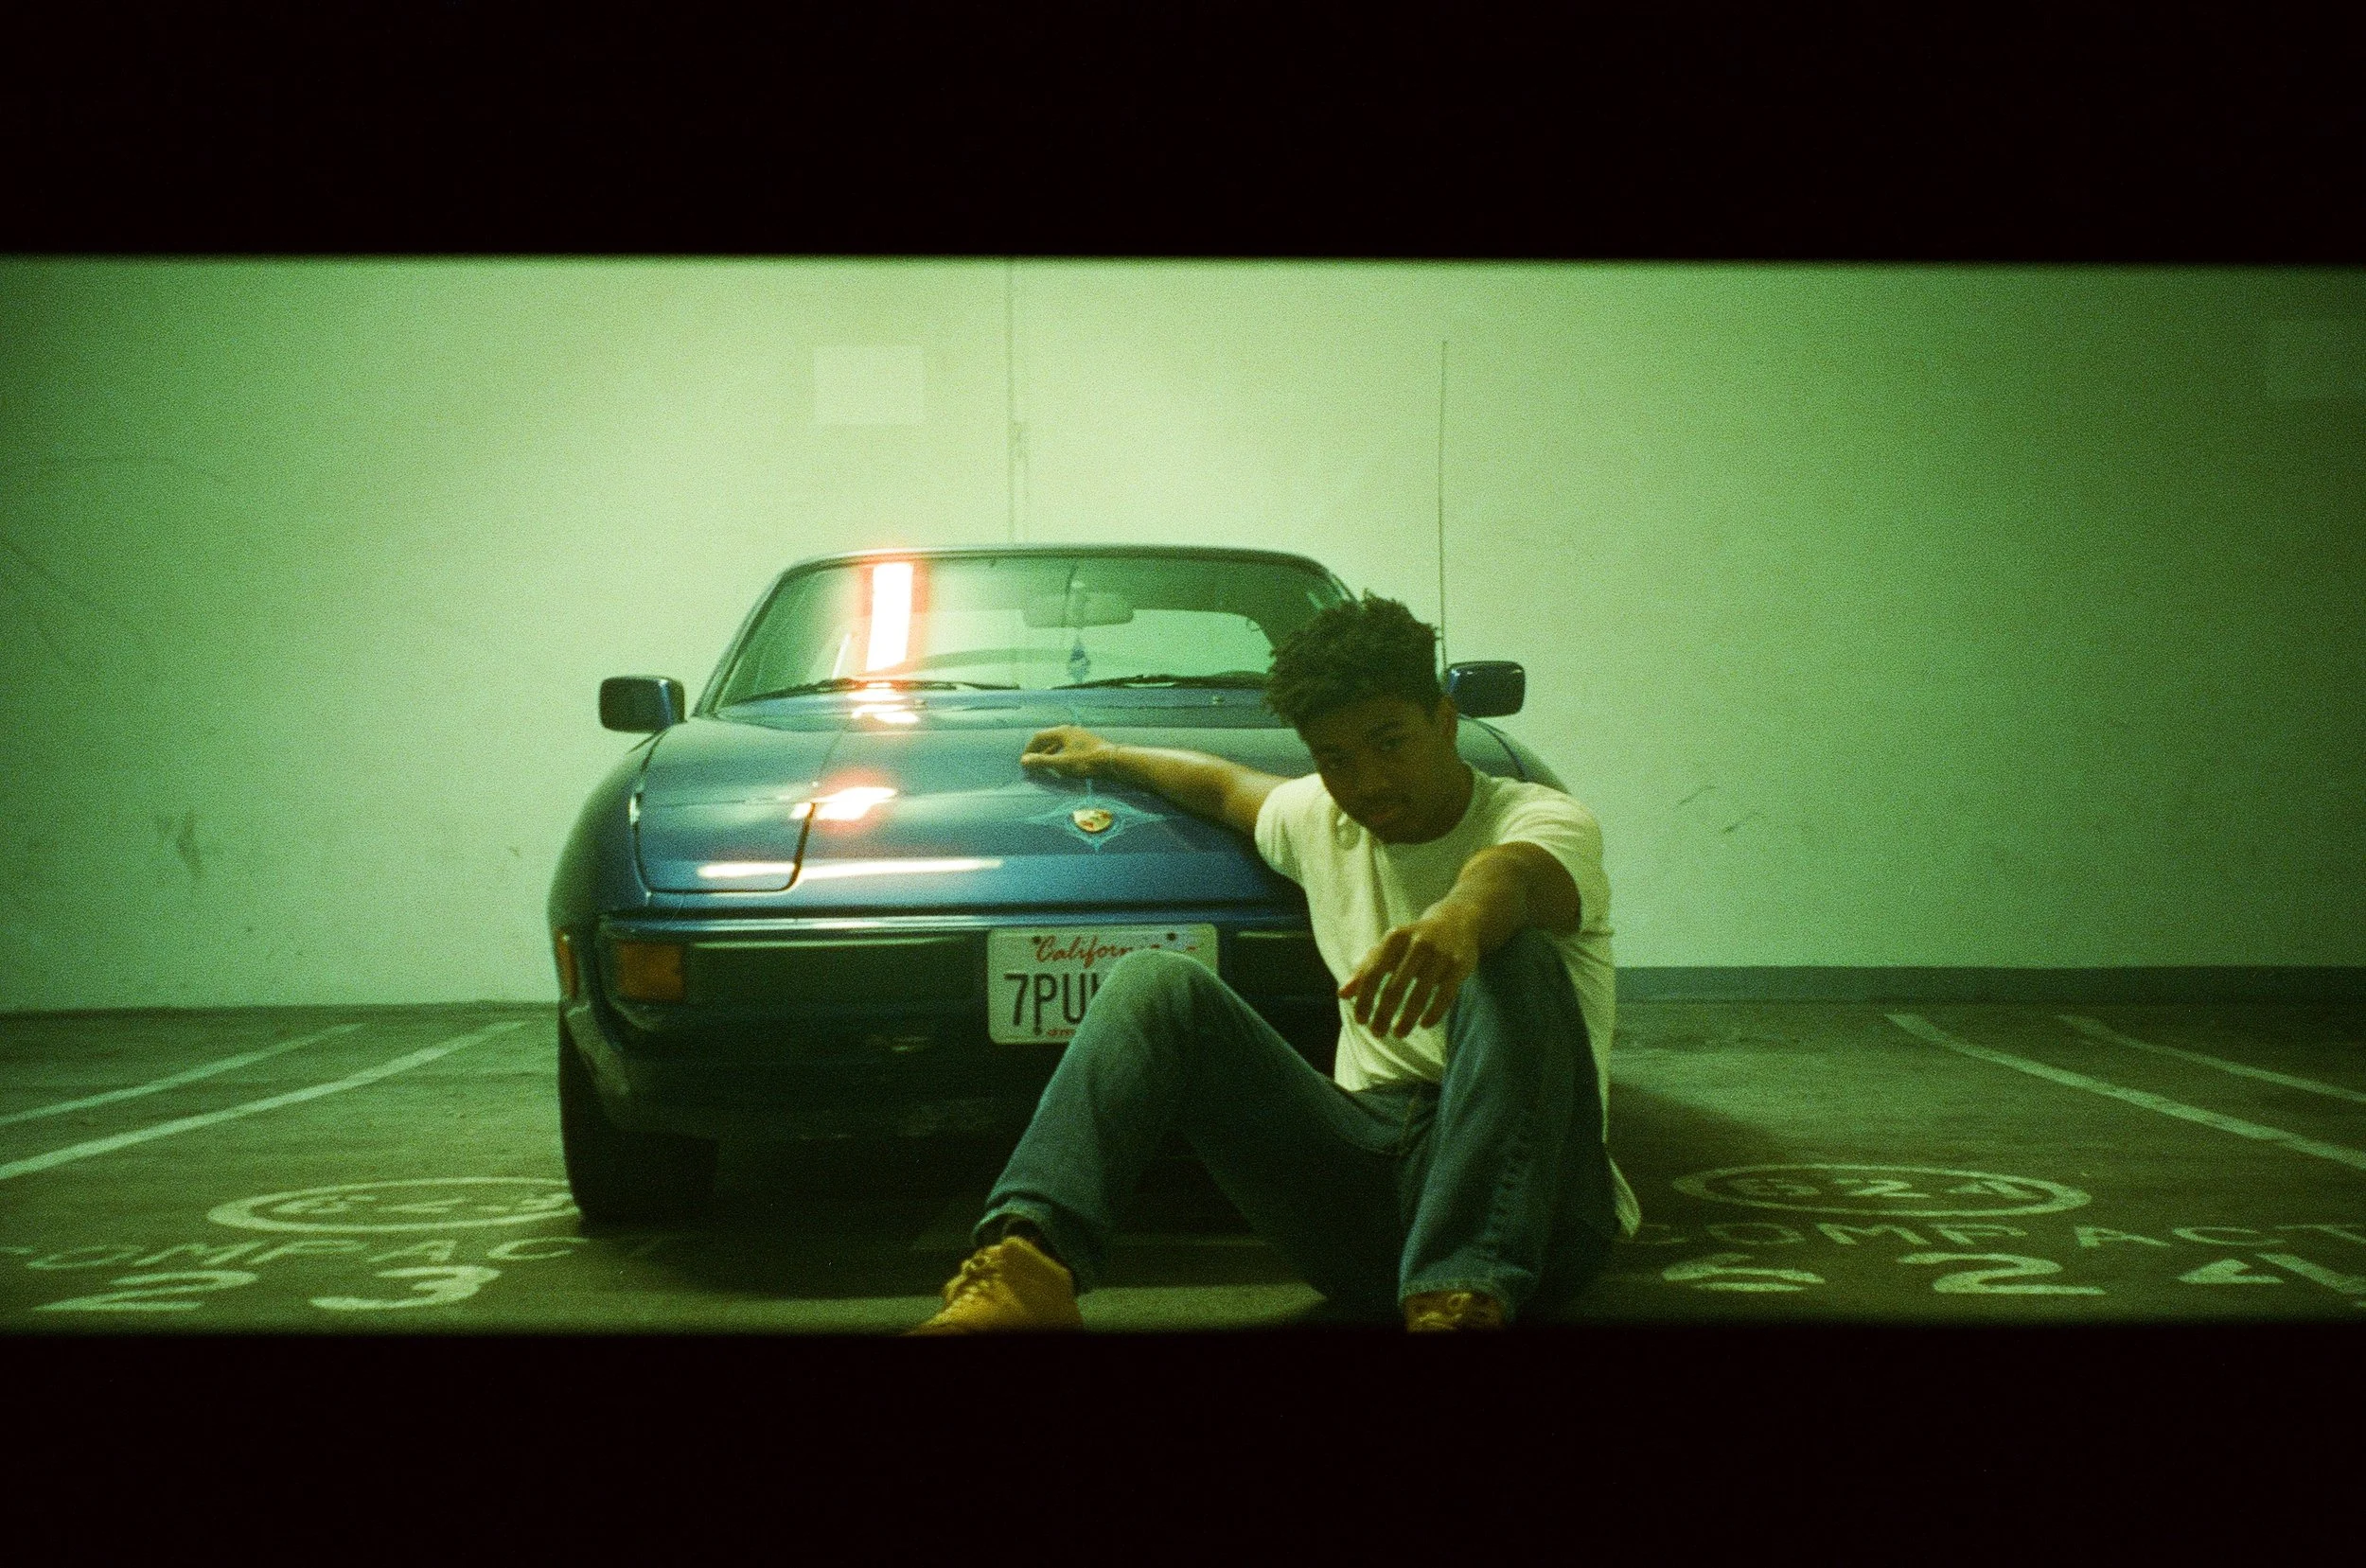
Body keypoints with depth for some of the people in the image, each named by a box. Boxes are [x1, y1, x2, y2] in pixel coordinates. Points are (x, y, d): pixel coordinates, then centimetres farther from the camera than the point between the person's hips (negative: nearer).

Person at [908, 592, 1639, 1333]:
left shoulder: (1543, 820, -5)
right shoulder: (1318, 816, 16)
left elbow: (1508, 876, -31)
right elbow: (1224, 784, 40)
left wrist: (1458, 920, -54)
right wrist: (1108, 755, 53)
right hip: (1365, 1157, 5)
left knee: (1511, 956, -32)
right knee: (1156, 982, -10)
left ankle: (1463, 1297, -49)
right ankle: (1030, 1266, -35)